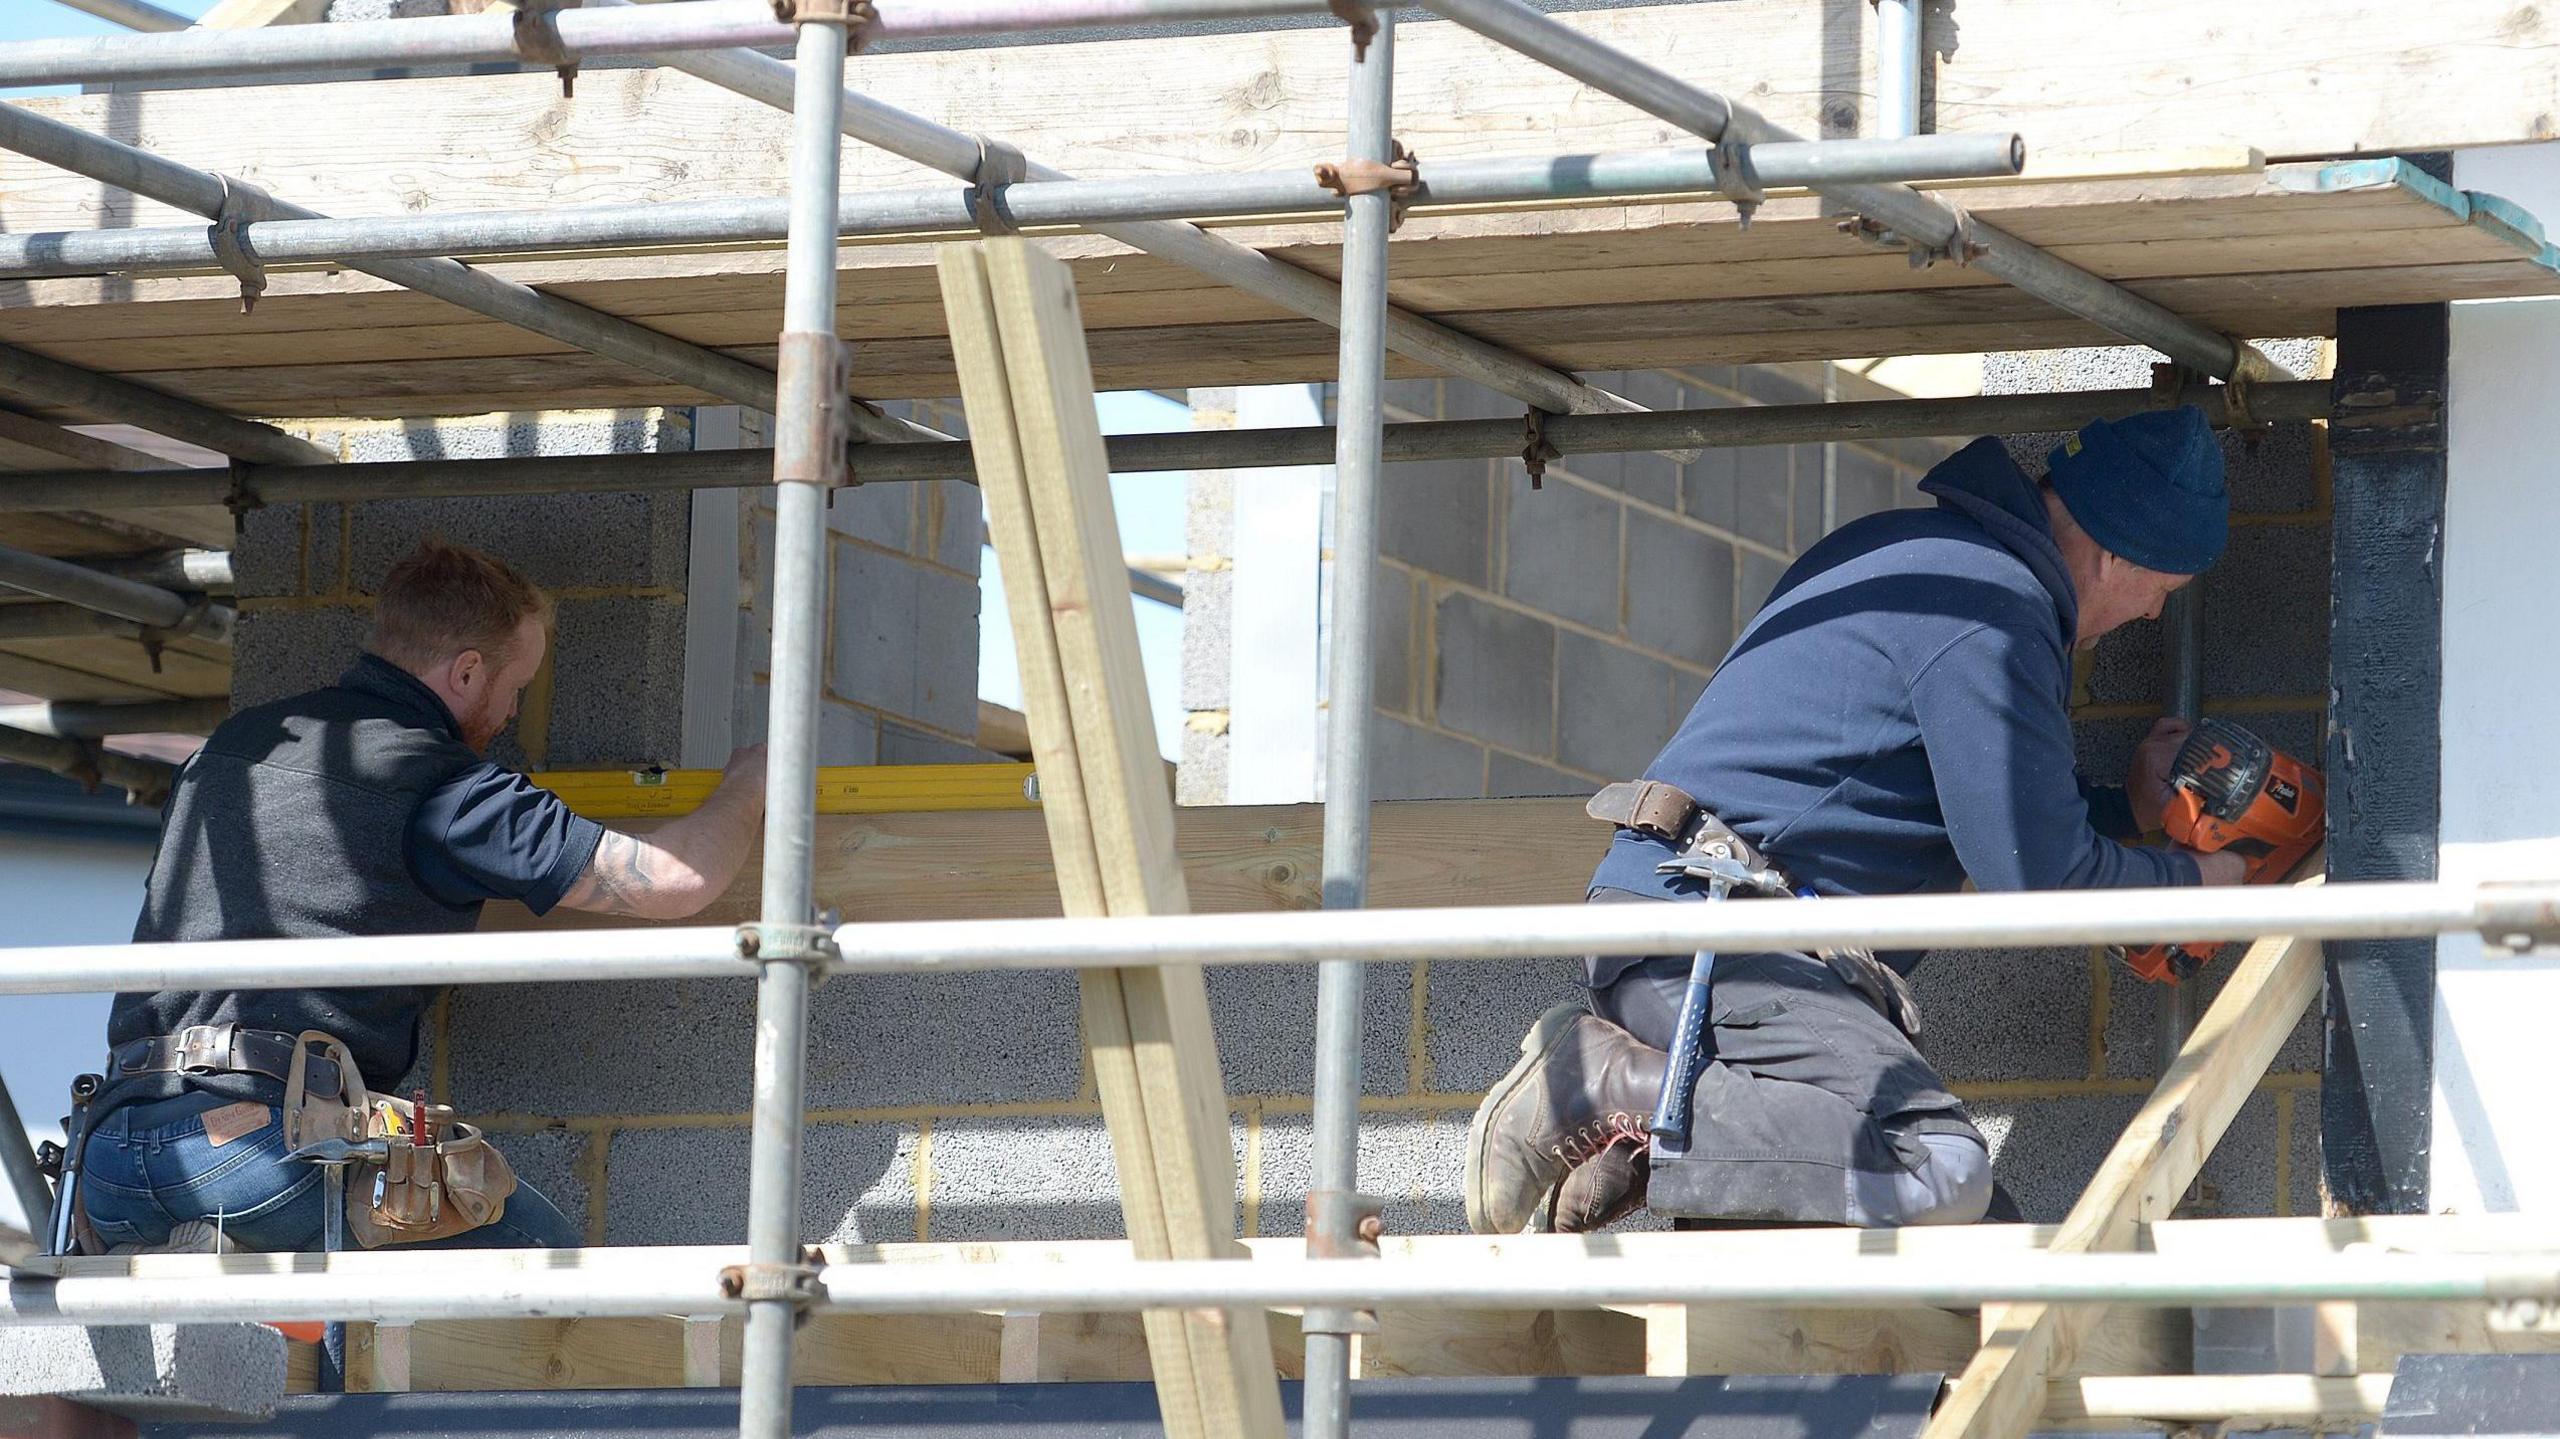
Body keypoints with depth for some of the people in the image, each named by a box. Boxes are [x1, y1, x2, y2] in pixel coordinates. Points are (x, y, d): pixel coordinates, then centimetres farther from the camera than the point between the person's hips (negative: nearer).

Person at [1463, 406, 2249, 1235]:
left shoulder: (1910, 552, 22)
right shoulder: (1990, 607, -11)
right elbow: (2038, 876, -9)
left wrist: (2125, 809, 38)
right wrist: (2190, 884, 8)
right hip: (1706, 931, -10)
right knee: (1940, 1173, -28)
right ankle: (1605, 1088, -18)